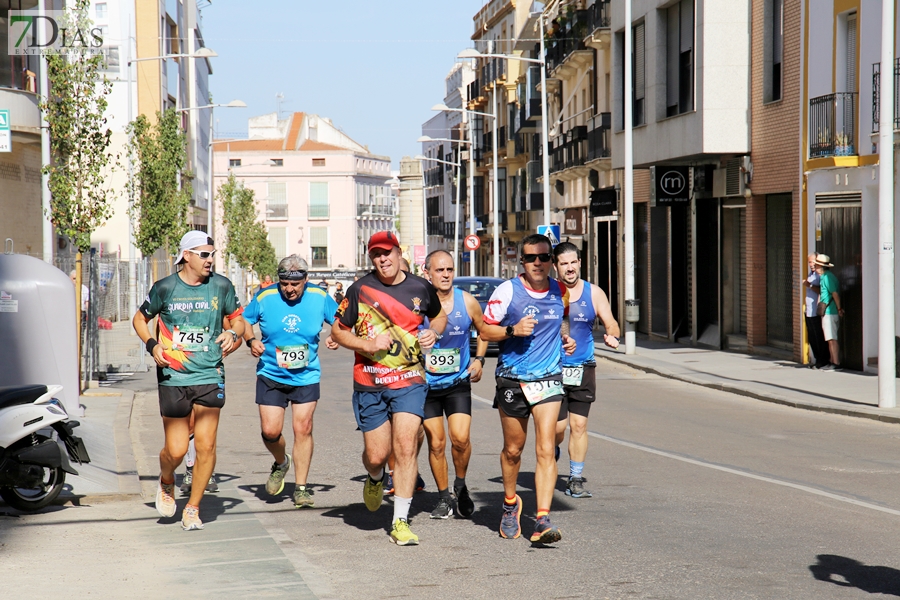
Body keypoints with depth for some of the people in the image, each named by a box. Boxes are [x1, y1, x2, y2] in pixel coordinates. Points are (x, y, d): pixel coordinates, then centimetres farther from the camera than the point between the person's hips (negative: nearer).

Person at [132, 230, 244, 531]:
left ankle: (192, 508, 12)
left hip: (209, 376, 1)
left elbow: (238, 319, 14)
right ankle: (166, 482, 35)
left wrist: (233, 333, -9)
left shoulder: (221, 286, 3)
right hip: (172, 378, -1)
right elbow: (139, 319, 12)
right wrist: (152, 345, -5)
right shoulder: (165, 288, -1)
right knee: (175, 450, -1)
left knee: (206, 446, -4)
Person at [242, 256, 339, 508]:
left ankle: (301, 488, 7)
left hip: (306, 376, 0)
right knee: (270, 431, -5)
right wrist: (251, 340, -13)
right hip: (271, 375, 0)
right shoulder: (265, 298, -8)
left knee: (303, 428, -5)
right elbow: (244, 321, 5)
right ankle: (280, 463, 31)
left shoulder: (319, 297, -7)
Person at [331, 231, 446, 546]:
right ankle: (375, 478, 42)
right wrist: (368, 345, -12)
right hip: (369, 383, 0)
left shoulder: (420, 287, 3)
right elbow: (337, 331, 5)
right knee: (376, 455, 3)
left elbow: (439, 315, 23)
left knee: (405, 448, -12)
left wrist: (433, 333, 0)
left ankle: (400, 521, -6)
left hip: (409, 381, 0)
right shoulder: (360, 289, -2)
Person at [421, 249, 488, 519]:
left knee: (460, 438, -14)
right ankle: (444, 498, 19)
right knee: (436, 444, 3)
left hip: (458, 383, 0)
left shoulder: (467, 302, -5)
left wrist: (479, 359, 3)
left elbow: (484, 331, 13)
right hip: (426, 385, 0)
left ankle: (461, 485, 11)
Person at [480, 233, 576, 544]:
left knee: (545, 450, -12)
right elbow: (485, 331, -3)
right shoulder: (507, 291, -7)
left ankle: (543, 519, -16)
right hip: (512, 379, -1)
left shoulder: (560, 292, 4)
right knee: (512, 450, 12)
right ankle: (510, 503, 38)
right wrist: (513, 330, -19)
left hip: (548, 378, 1)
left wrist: (564, 339, 6)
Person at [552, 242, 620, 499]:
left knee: (579, 425, 0)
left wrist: (612, 336, -18)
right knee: (557, 427, -3)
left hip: (584, 369, 2)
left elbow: (610, 322, 4)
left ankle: (575, 479, 10)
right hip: (553, 369, -2)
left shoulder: (594, 293, 5)